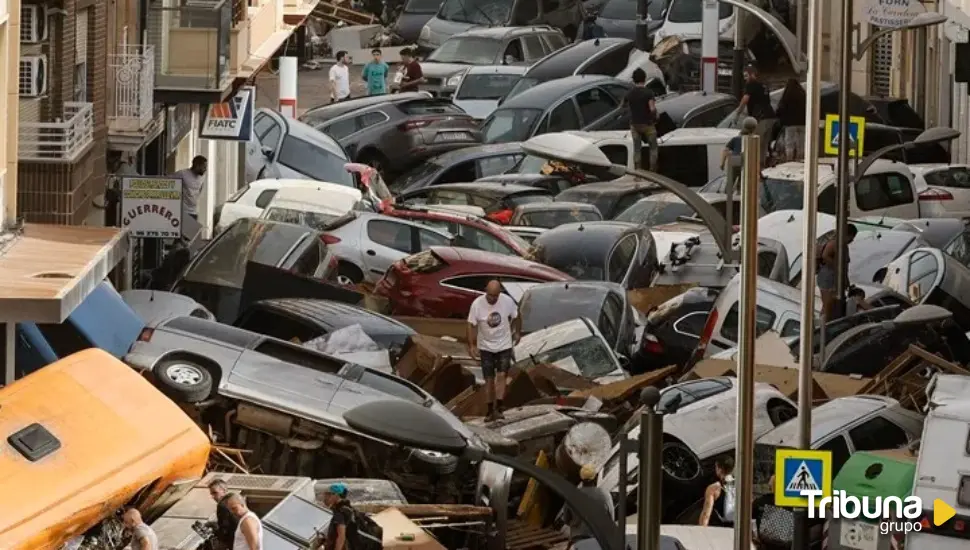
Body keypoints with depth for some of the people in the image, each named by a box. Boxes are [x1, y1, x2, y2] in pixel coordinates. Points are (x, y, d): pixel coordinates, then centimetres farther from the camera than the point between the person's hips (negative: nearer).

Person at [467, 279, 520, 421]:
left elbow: (516, 316, 5)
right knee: (489, 379, 4)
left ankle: (498, 408, -13)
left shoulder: (508, 301, -14)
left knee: (501, 376, -11)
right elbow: (471, 325, -10)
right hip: (486, 347, 0)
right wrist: (472, 346, -13)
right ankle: (490, 410, 13)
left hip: (504, 346, 0)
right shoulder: (477, 304, -17)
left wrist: (517, 333, 15)